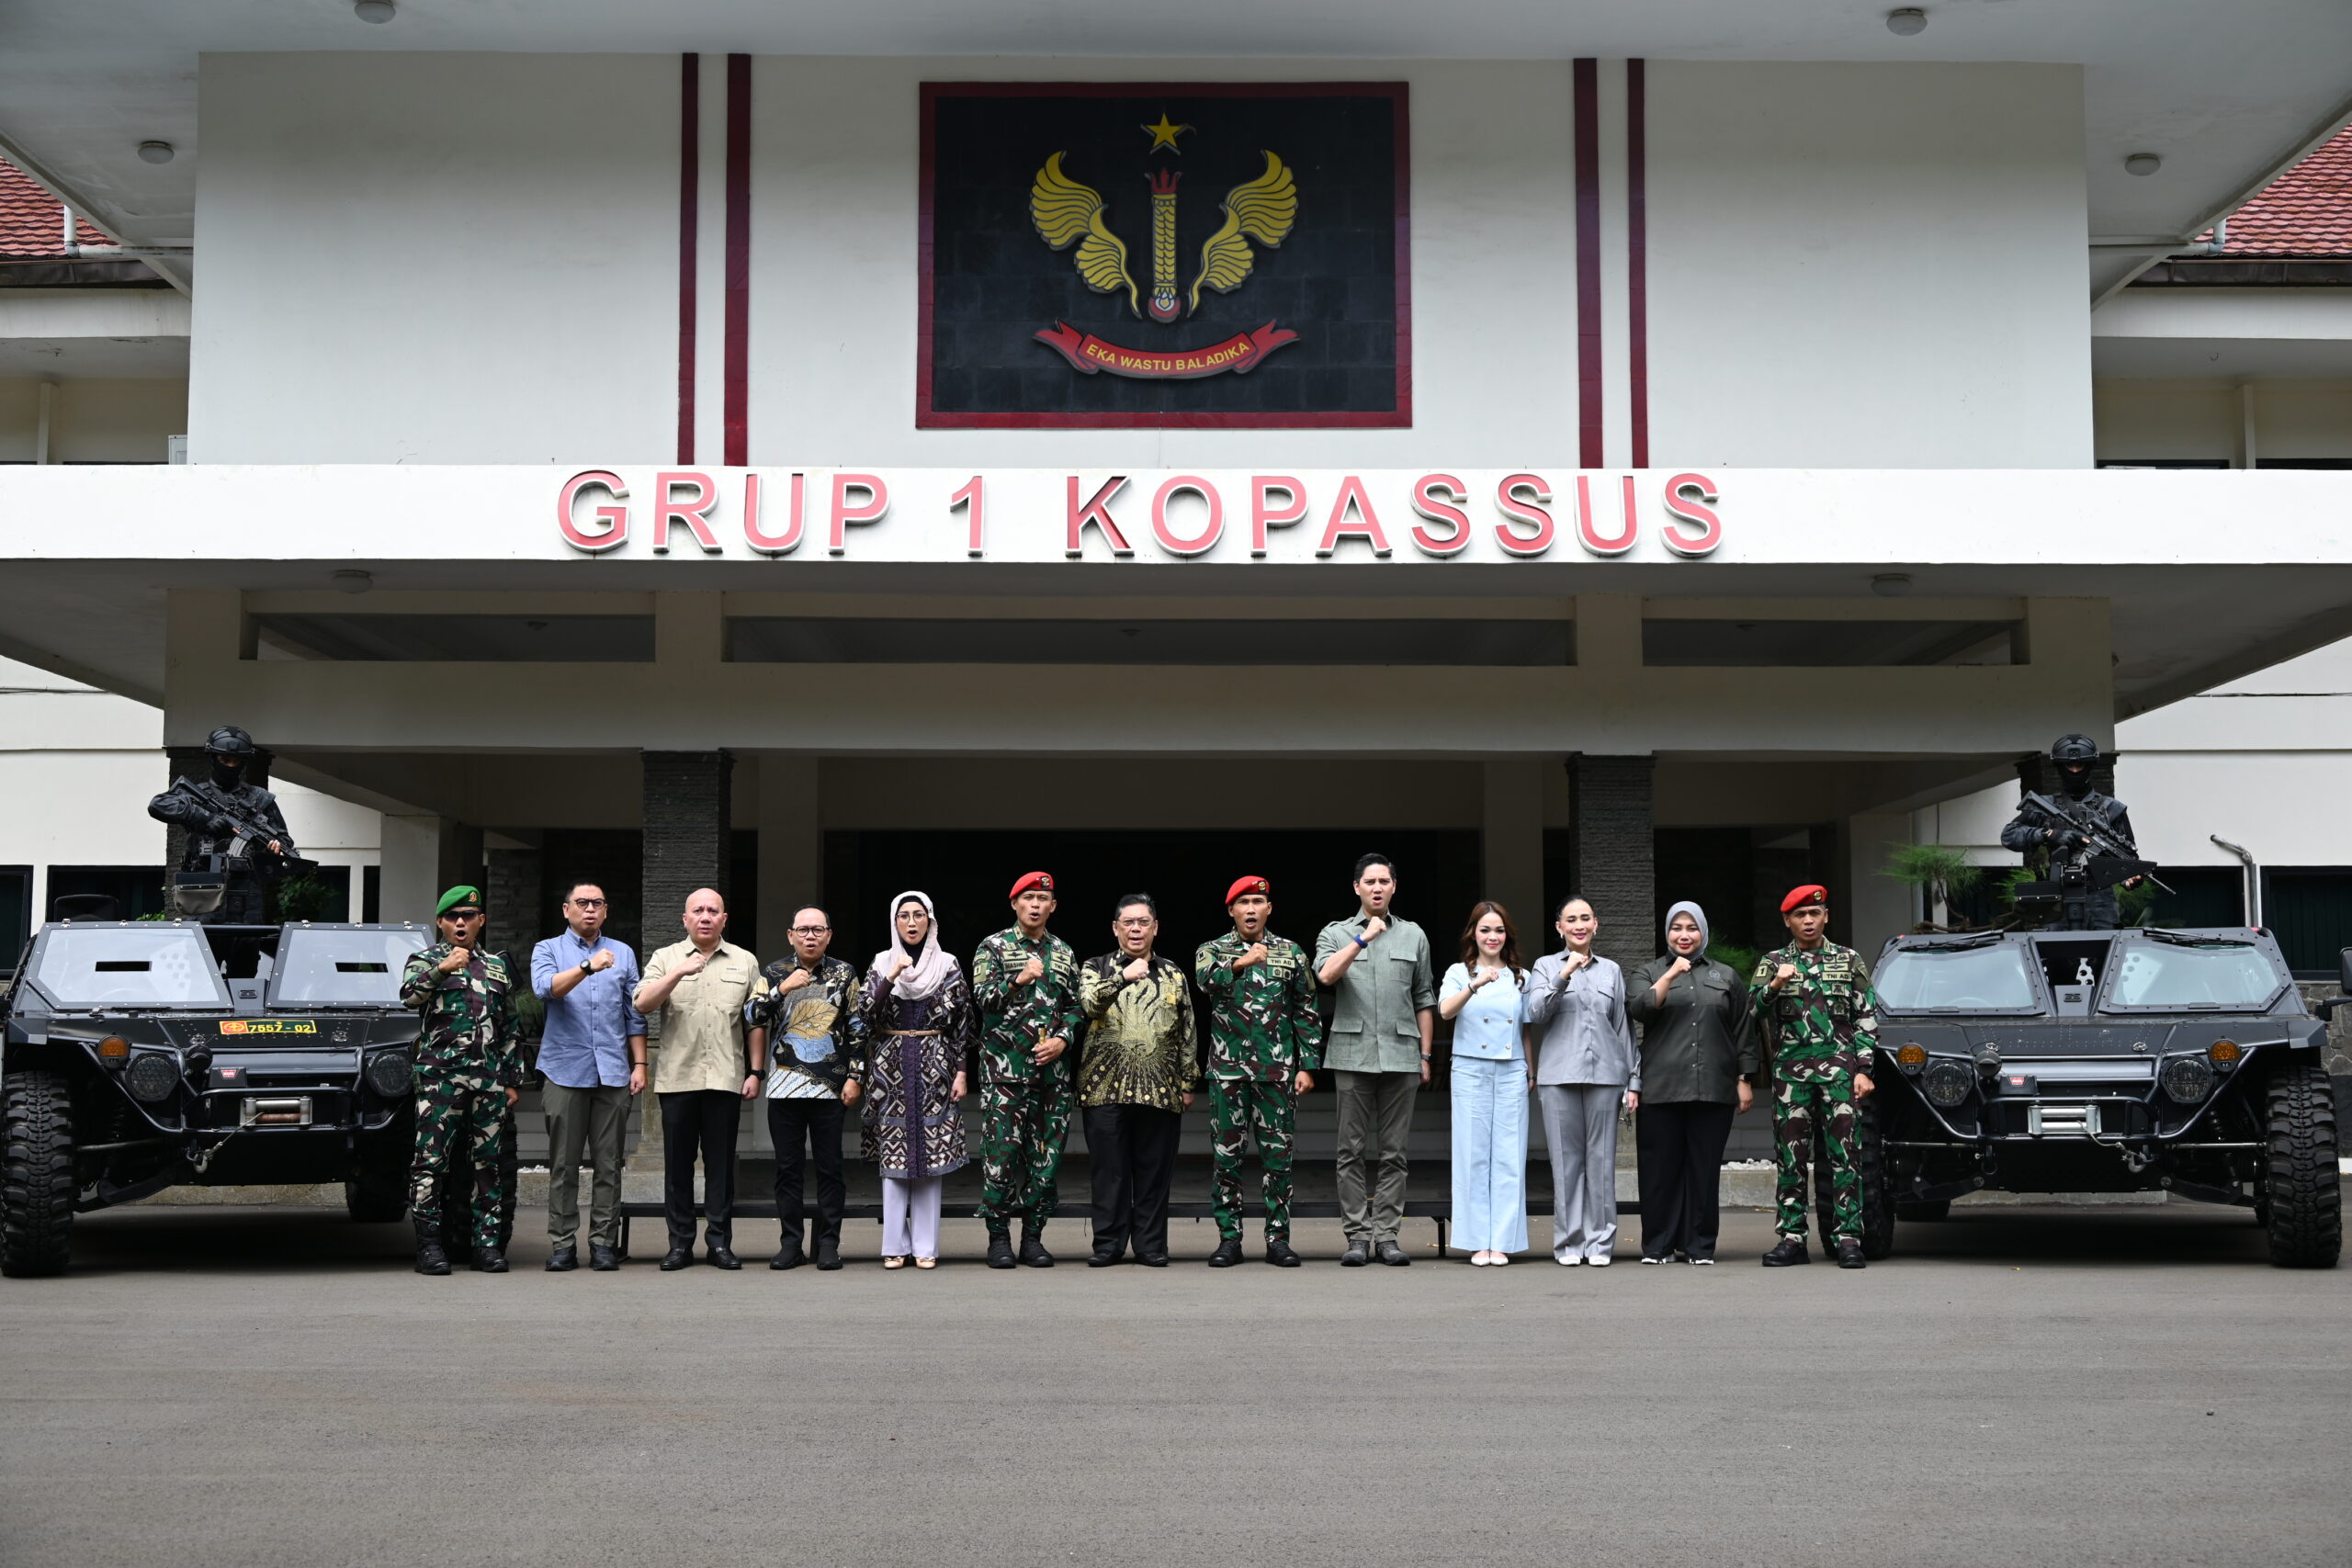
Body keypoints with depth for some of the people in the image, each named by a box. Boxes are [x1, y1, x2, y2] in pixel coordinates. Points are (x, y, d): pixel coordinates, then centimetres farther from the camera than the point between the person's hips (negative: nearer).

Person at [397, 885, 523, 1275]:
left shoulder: (497, 966, 20)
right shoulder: (426, 959, 8)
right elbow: (408, 995, -15)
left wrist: (513, 1079, 16)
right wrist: (441, 970, -32)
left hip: (489, 1081, 4)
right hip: (440, 1077, -4)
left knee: (488, 1162, 4)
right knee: (430, 1161, -7)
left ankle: (487, 1243, 8)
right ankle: (428, 1245, -3)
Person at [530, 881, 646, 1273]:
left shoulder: (623, 954, 16)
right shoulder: (548, 950, 8)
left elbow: (634, 1014, 16)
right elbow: (546, 988, -14)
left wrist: (639, 1064, 7)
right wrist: (587, 967, -28)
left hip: (613, 1073, 2)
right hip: (564, 1072, -2)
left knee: (608, 1164, 0)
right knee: (563, 1165, -1)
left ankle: (604, 1243, 3)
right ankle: (562, 1244, 2)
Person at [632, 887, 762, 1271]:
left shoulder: (745, 962, 12)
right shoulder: (666, 959, 9)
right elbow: (642, 1005, -6)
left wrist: (755, 1071, 4)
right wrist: (679, 973, -17)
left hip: (726, 1078, 0)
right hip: (677, 1077, 0)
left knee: (721, 1163, 2)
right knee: (678, 1163, 3)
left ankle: (719, 1242, 7)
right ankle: (680, 1242, 9)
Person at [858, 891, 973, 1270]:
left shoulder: (948, 966, 4)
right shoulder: (881, 964, 5)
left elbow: (962, 1022, 4)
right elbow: (866, 1013, -6)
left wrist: (961, 1071, -2)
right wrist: (891, 977, -17)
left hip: (935, 1067, 0)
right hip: (890, 1067, 0)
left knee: (932, 1153, -1)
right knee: (892, 1155, 0)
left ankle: (926, 1245, 5)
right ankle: (895, 1245, 6)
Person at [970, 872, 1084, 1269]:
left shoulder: (1064, 953, 14)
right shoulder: (993, 946, 3)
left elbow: (1075, 1007, 14)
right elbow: (983, 997, -9)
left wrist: (1062, 1039, -4)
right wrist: (1018, 980, -25)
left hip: (1053, 1068, 4)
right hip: (1004, 1067, -4)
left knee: (1047, 1154, 3)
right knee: (1001, 1153, -6)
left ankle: (1033, 1236, 11)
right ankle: (999, 1237, 3)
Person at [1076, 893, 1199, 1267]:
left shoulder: (1173, 975, 14)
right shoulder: (1097, 968, 9)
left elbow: (1187, 1034, 15)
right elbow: (1089, 1003, -12)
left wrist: (1188, 1082, 10)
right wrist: (1123, 976, -24)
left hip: (1160, 1090, 1)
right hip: (1107, 1086, -1)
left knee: (1154, 1170, 3)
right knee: (1109, 1169, 0)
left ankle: (1151, 1244, 10)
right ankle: (1108, 1244, 7)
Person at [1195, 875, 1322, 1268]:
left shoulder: (1291, 953, 9)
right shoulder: (1212, 951, 6)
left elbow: (1306, 1013, 9)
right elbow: (1207, 980, -17)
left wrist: (1308, 1066, 2)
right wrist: (1240, 964, -33)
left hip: (1278, 1070, 1)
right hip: (1228, 1070, -1)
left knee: (1278, 1155, 1)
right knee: (1226, 1154, 2)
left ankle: (1278, 1239, 7)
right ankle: (1229, 1238, 9)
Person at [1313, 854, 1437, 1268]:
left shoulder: (1413, 936, 14)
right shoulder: (1336, 934, 9)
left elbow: (1424, 999, 15)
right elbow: (1325, 974, -12)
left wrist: (1425, 1055, 10)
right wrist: (1363, 939, -18)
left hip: (1400, 1056, 1)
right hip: (1353, 1055, -1)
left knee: (1394, 1152, 1)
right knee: (1353, 1151, -1)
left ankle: (1387, 1235, 5)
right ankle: (1357, 1235, 3)